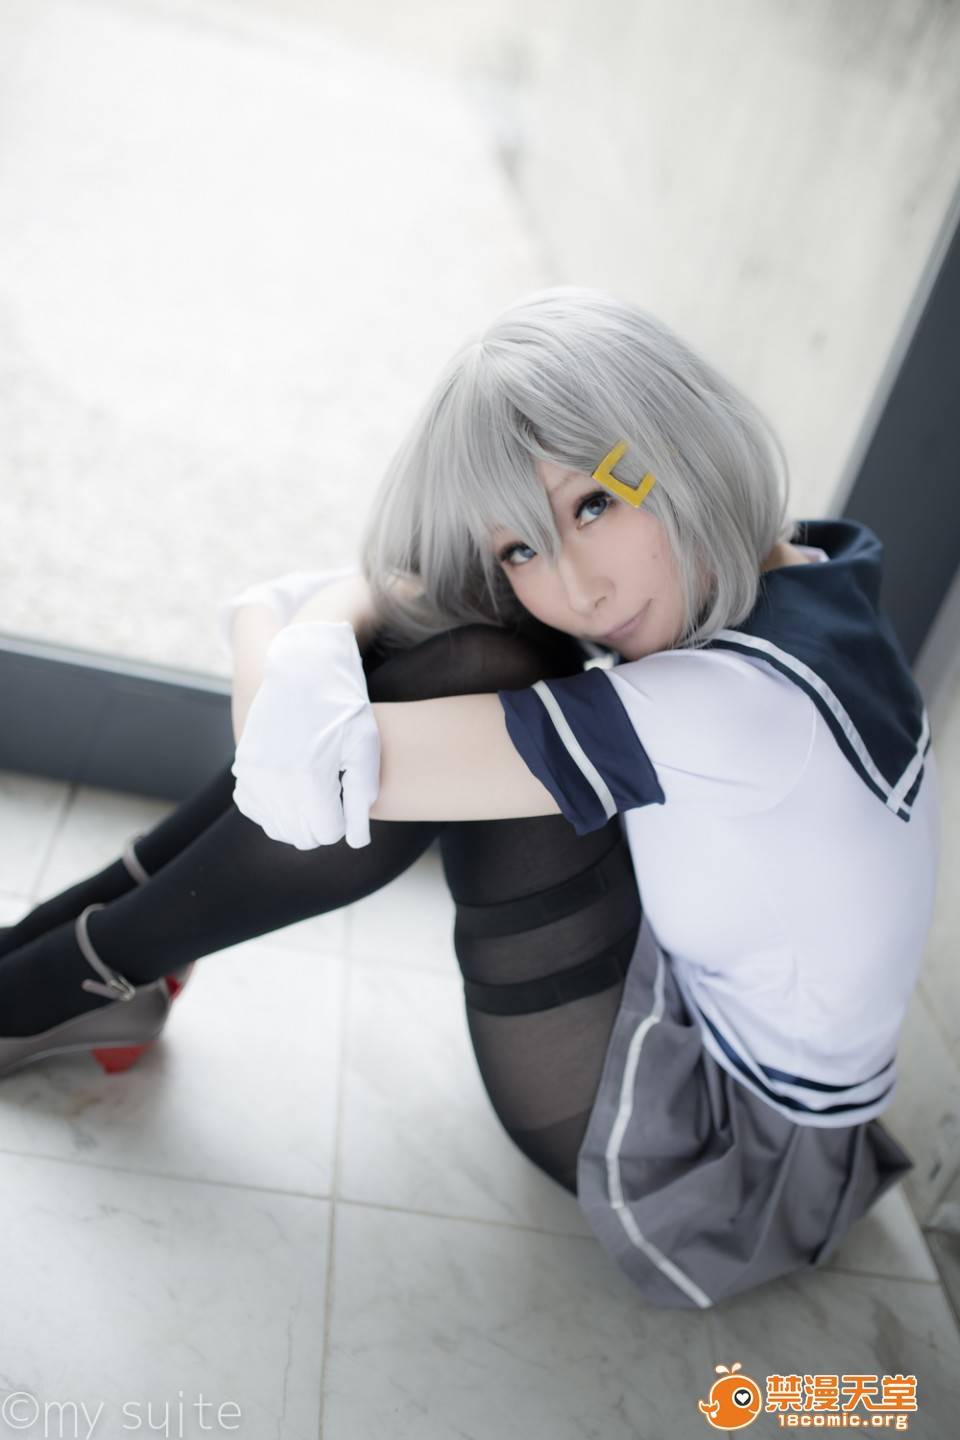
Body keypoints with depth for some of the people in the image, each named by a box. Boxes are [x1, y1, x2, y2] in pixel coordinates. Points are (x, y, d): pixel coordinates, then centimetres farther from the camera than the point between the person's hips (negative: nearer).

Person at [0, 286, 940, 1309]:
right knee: (461, 665, -7)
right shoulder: (783, 573, -8)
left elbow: (306, 762, -34)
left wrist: (343, 601, -14)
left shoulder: (743, 704, -34)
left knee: (468, 674, -24)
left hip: (729, 1164, -8)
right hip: (684, 990, 8)